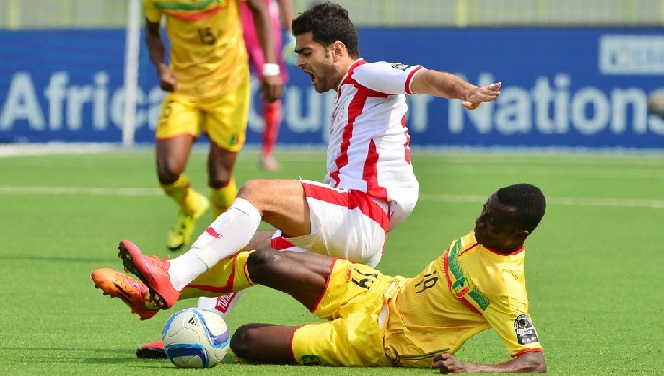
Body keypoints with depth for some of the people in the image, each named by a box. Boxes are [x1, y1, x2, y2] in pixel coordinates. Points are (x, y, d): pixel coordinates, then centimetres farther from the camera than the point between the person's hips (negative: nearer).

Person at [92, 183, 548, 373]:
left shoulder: (505, 287, -28)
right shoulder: (489, 233, -4)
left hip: (380, 339, -8)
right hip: (382, 291, 8)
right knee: (263, 262, -3)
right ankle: (156, 290, 17)